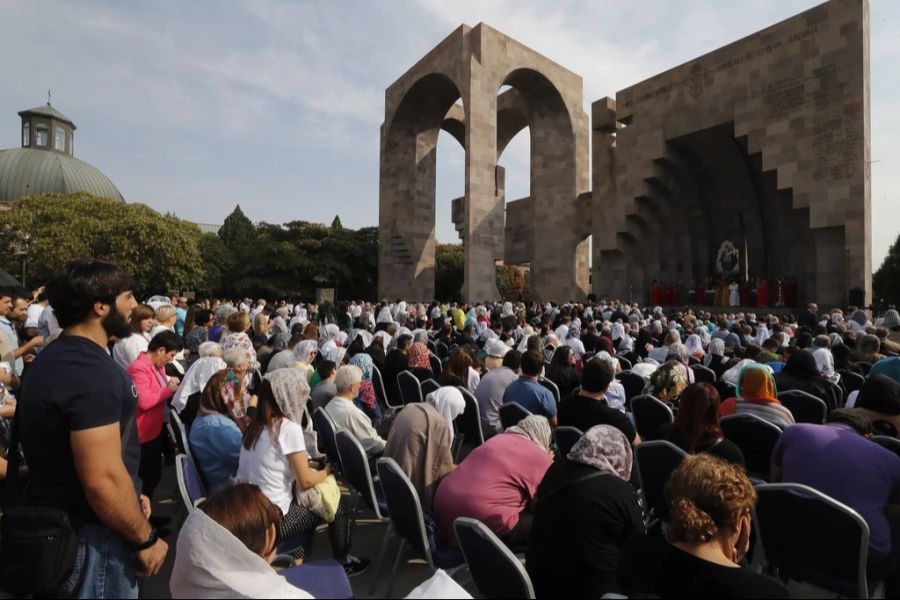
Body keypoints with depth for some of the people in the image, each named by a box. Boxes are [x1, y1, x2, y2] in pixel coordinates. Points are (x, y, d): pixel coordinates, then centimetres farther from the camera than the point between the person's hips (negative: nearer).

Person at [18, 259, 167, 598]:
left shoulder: (55, 358, 7)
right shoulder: (92, 371, -27)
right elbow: (103, 479, -30)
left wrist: (130, 498, 17)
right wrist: (145, 538, -16)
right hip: (91, 537, -9)